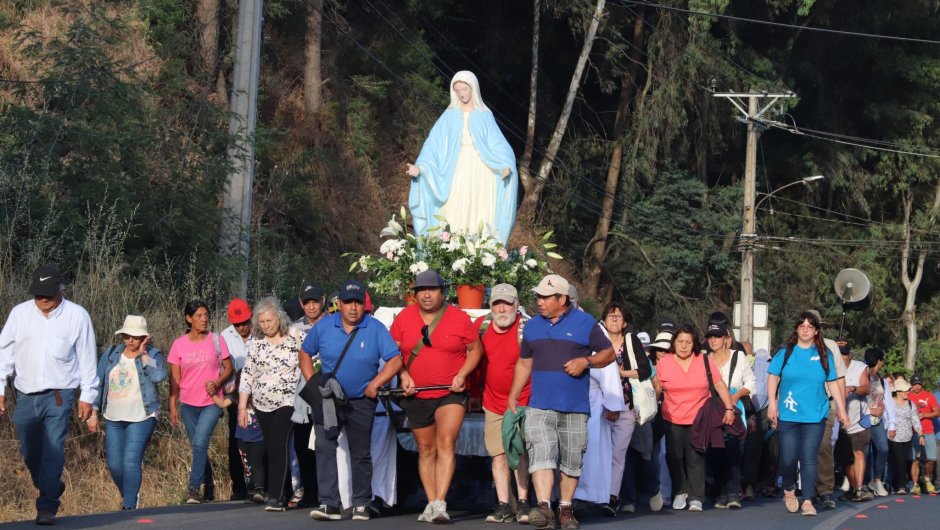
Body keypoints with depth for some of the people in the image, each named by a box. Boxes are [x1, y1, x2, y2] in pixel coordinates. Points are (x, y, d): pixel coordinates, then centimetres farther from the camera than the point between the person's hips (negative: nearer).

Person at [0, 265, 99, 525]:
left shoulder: (77, 316, -2)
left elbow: (87, 358, 2)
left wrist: (87, 396, 1)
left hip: (59, 395, -3)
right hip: (26, 396, 3)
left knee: (53, 451, -11)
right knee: (29, 453, 10)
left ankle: (47, 508, -9)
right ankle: (52, 487, 34)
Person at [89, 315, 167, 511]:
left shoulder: (152, 355, -4)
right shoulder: (111, 355, 7)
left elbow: (159, 376, -24)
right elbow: (98, 383, 10)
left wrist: (143, 355, -18)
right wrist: (94, 413, 6)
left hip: (141, 418, -5)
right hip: (114, 419, 5)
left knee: (131, 461, -16)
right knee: (114, 464, 6)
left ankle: (129, 505, -9)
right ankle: (129, 496, 31)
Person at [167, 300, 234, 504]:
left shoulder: (216, 340, -1)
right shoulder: (179, 345, 1)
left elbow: (229, 368, 4)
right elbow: (175, 378, 4)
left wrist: (217, 382, -15)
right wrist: (173, 406, 0)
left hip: (212, 402, -2)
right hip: (188, 404, 2)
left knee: (200, 444, -17)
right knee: (197, 447, 10)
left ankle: (193, 488, -16)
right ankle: (209, 486, 26)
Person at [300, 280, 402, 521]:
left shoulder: (376, 329, -8)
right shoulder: (323, 326, -3)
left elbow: (395, 360, -9)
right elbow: (305, 354, 10)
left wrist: (375, 384, -17)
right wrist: (312, 383, 0)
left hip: (361, 401, 0)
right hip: (327, 399, 0)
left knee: (361, 454, 11)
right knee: (325, 447, -15)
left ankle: (361, 504, 24)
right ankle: (328, 504, -18)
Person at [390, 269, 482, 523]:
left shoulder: (459, 318, -3)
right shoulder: (404, 317, 2)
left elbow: (476, 349, 5)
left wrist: (461, 375, -8)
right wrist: (403, 375, -7)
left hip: (451, 394, -3)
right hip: (417, 396, 3)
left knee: (446, 443, -18)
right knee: (426, 450, 10)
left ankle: (439, 503, -23)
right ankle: (431, 504, 18)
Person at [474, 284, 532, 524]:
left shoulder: (527, 328, -11)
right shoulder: (481, 325, 2)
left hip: (522, 403, -4)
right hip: (493, 403, 4)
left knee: (520, 452, -1)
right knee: (498, 454, 2)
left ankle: (522, 503, 4)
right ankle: (503, 506, 5)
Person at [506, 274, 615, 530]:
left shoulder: (585, 324, -1)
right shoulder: (532, 326, 11)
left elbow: (608, 353, 3)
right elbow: (524, 364, 18)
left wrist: (586, 361, -15)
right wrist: (512, 397, 14)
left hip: (575, 407, -2)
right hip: (540, 406, 2)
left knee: (571, 461, 7)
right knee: (540, 454, -16)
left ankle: (566, 508, 19)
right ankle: (544, 506, -24)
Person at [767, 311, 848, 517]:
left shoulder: (824, 355, 7)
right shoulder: (785, 352, 4)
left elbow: (833, 383, 9)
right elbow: (773, 378, 4)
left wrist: (842, 410, 7)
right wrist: (772, 404, -5)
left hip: (815, 415, 0)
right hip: (787, 415, 0)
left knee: (809, 459, -4)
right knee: (788, 459, 1)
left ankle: (808, 501, 0)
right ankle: (789, 492, 27)